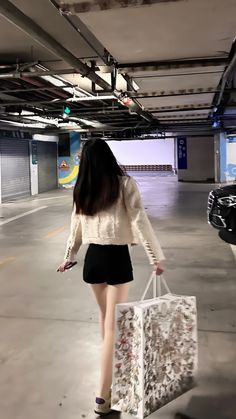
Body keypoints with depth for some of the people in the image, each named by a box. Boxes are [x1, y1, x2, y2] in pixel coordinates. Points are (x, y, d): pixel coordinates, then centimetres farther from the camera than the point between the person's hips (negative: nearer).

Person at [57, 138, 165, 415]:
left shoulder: (82, 189, 2)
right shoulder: (125, 183, -9)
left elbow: (76, 225, 10)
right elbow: (139, 221, -11)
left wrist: (69, 256, 23)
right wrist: (155, 257, -5)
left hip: (93, 257, 5)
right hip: (116, 257, -4)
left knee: (104, 316, 24)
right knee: (113, 323, 1)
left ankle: (112, 365, 45)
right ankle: (104, 395, 4)